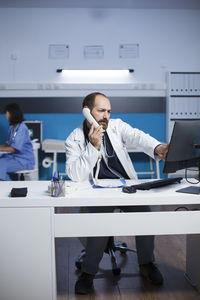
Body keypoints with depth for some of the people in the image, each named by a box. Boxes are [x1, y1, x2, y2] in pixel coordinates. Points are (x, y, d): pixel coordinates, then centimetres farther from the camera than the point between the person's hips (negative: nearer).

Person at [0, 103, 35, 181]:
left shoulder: (22, 128, -18)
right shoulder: (12, 127, 9)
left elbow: (14, 149, -21)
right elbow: (9, 144, 16)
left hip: (24, 160, -8)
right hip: (13, 156, 8)